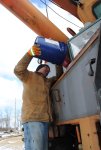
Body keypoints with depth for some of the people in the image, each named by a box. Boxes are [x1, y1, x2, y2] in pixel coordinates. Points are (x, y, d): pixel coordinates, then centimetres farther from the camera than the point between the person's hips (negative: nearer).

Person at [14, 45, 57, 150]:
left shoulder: (47, 82, 30)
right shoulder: (29, 76, 10)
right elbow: (18, 70, -8)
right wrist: (29, 54, -19)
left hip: (44, 119, 8)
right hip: (32, 119, -8)